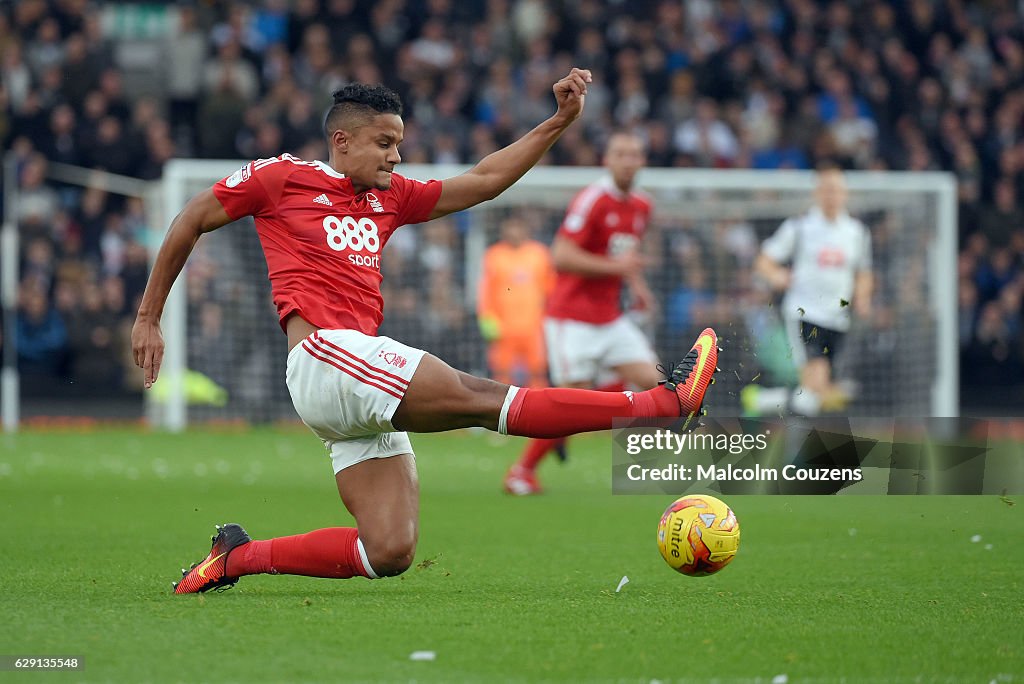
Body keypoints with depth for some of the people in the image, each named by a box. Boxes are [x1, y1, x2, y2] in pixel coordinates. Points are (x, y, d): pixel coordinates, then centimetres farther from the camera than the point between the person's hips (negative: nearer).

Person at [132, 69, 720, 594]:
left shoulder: (389, 197, 23)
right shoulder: (283, 177, 6)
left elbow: (483, 181, 23)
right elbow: (191, 222, 14)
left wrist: (560, 121, 16)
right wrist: (149, 320, 14)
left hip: (365, 389, 8)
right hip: (323, 357, -8)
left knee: (390, 553, -5)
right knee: (482, 397, -17)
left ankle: (238, 557, 5)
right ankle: (665, 403, -24)